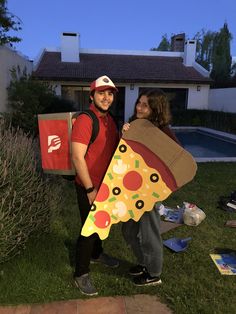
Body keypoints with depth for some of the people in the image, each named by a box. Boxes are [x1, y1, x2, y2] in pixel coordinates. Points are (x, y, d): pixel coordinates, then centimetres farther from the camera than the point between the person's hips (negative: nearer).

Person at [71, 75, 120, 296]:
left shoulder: (109, 120, 7)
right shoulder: (85, 120, -21)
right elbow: (77, 158, -24)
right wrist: (90, 189, -21)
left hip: (106, 184, 8)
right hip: (89, 187, -8)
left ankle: (96, 254, 49)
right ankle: (81, 274, 25)